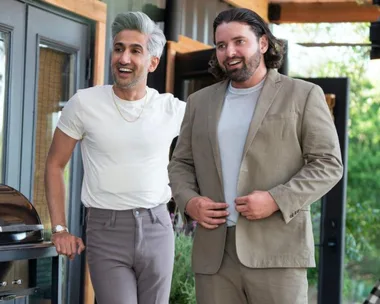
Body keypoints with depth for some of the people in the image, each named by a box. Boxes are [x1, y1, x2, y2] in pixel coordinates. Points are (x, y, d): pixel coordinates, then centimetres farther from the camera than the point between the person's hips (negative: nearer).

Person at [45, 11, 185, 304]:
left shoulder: (173, 110, -1)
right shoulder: (84, 103, -4)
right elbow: (54, 165, 4)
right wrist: (59, 229, -2)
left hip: (157, 228, 2)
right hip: (106, 230, -2)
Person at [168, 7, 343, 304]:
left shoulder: (303, 95, 3)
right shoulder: (200, 102, 16)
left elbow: (328, 164, -2)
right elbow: (181, 164, 18)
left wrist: (276, 200, -15)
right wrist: (189, 201, -3)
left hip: (276, 250, -4)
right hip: (214, 252, 4)